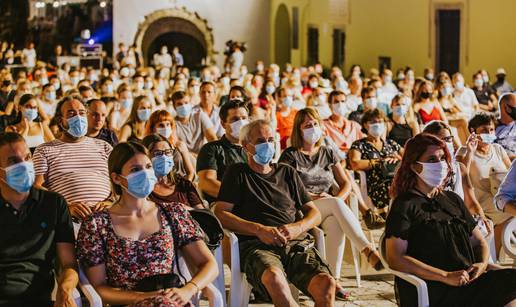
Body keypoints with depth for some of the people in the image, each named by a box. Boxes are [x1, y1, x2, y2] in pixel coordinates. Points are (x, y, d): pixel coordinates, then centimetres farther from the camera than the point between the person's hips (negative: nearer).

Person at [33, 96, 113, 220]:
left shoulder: (103, 146, 23)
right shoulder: (44, 150, 16)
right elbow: (36, 187, 4)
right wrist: (67, 207, -12)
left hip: (104, 214, 4)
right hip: (67, 218, -3)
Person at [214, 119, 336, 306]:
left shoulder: (287, 173, 27)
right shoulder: (237, 174, 17)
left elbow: (314, 213, 25)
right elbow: (220, 214, 4)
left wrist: (297, 228, 1)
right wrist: (259, 229, -9)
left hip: (296, 243, 3)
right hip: (256, 245, -3)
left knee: (326, 284, -29)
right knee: (274, 277, -41)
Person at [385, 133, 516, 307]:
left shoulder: (452, 200, 24)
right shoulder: (404, 206, 2)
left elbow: (478, 241, 27)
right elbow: (395, 259, -9)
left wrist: (482, 264, 2)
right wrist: (446, 277, -15)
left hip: (469, 280, 7)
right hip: (433, 290, -7)